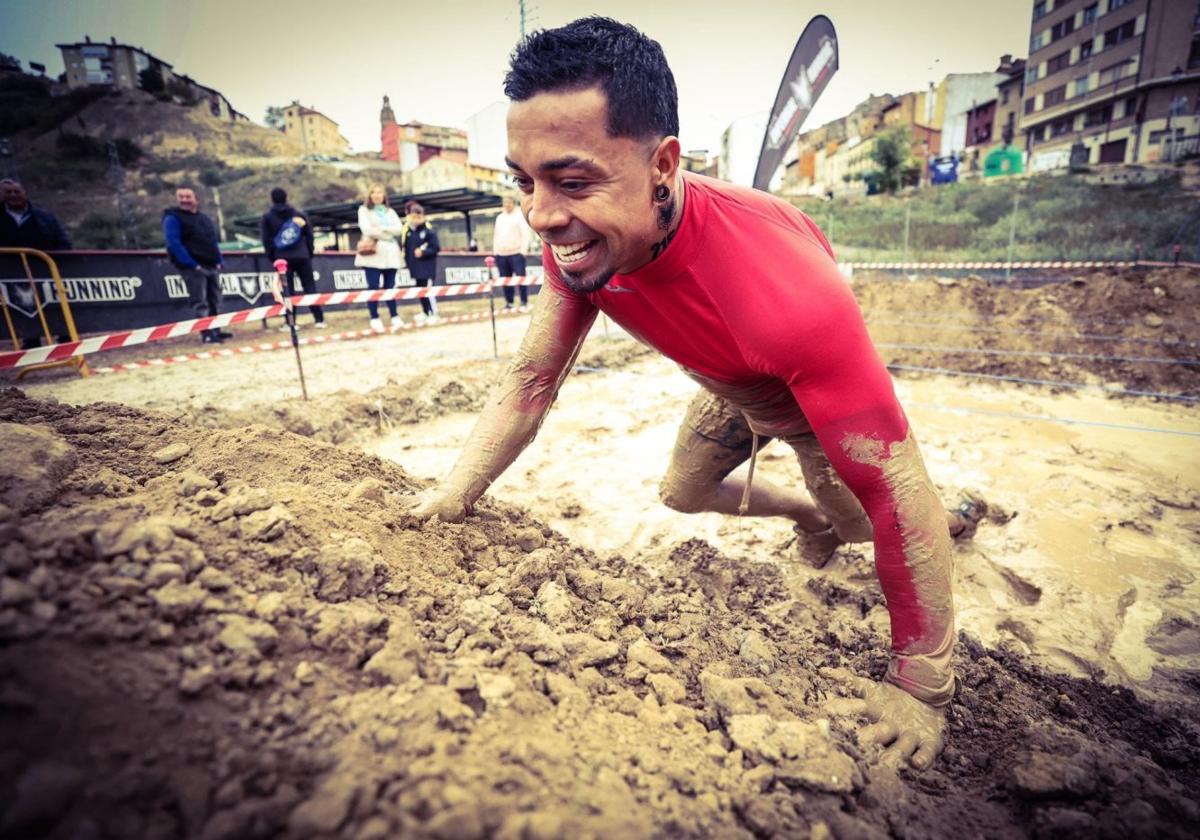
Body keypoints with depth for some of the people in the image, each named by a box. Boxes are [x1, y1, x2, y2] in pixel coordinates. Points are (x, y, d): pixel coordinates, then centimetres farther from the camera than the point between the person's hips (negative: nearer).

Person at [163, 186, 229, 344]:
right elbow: (174, 244, -14)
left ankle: (215, 331, 20)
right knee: (200, 302, -8)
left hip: (212, 266, 7)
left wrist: (219, 262, 5)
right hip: (193, 267, -7)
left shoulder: (204, 219, 18)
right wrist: (192, 265, -22)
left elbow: (213, 242, 21)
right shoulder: (172, 218, -4)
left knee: (213, 301, 11)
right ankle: (206, 334, -8)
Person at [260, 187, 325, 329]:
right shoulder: (299, 215, 10)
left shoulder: (267, 218, 6)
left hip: (282, 258, -1)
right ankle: (319, 319, -3)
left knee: (288, 291, 1)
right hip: (302, 257, 1)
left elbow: (266, 240, 2)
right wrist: (309, 253, 12)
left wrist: (272, 257, 8)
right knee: (310, 287, 2)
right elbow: (309, 235, 7)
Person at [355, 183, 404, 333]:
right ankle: (375, 319, -3)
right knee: (373, 287, -6)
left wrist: (381, 229, -10)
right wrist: (388, 234, -6)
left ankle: (394, 317, 2)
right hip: (372, 253, -3)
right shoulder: (364, 210, 9)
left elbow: (399, 229, 2)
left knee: (390, 287, 2)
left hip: (390, 253, 3)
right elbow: (367, 229, -7)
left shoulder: (390, 211, 19)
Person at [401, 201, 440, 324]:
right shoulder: (407, 230, 5)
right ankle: (425, 312, 24)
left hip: (427, 266, -6)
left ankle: (433, 314, 1)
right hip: (415, 266, 6)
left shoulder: (429, 231, -11)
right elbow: (405, 246, 12)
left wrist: (423, 252, -19)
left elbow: (435, 248, -11)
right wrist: (407, 261, 6)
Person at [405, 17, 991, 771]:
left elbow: (899, 493, -39)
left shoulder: (786, 291, -47)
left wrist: (921, 689, -28)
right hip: (729, 389, 5)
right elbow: (532, 377, -16)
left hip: (820, 389, -5)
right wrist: (453, 495, -23)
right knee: (682, 494, 18)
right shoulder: (577, 238, -28)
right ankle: (812, 513, 42)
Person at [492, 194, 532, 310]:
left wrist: (523, 250, -13)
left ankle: (524, 302, -1)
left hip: (516, 253, -6)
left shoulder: (520, 216, 3)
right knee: (505, 280, 6)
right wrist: (495, 251, 13)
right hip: (501, 254, 6)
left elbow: (525, 234, -4)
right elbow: (496, 235, 22)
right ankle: (509, 303, 12)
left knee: (521, 278, -7)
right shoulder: (499, 217, 20)